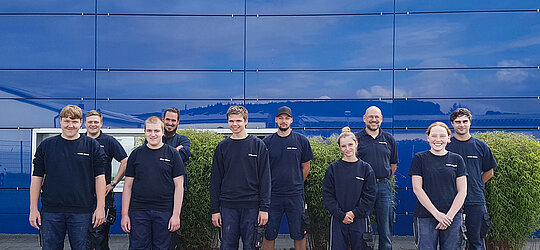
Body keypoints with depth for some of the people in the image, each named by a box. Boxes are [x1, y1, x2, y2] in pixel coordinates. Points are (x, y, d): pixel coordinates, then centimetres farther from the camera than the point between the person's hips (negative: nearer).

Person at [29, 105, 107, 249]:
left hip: (82, 212, -1)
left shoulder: (92, 146, 4)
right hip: (51, 211, 2)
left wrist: (100, 207, -5)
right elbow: (37, 178, 9)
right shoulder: (46, 146, 8)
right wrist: (33, 209, 3)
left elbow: (99, 177, 2)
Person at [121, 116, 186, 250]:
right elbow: (128, 185, 8)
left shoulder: (172, 154, 4)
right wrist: (124, 214, 2)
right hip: (138, 212, 1)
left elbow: (179, 186, 1)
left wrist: (176, 215, -5)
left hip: (164, 213, -1)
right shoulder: (136, 154, 8)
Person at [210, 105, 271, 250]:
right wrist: (214, 209, 3)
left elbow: (265, 179, 0)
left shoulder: (258, 145, 2)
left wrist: (264, 208, -6)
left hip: (251, 206, -1)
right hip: (228, 207, 2)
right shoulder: (222, 147, 7)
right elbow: (215, 180, 8)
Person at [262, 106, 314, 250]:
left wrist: (296, 184, 9)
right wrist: (269, 186, 7)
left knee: (299, 235, 6)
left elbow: (305, 168, 9)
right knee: (269, 235, 5)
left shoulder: (301, 141, 2)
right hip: (272, 196, 0)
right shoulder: (267, 141, 3)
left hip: (295, 195, 0)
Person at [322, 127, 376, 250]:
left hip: (359, 219, 0)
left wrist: (354, 213, -10)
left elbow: (370, 196, -1)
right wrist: (341, 215, -10)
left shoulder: (366, 168, 1)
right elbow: (327, 195, -2)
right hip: (338, 220, 0)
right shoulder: (333, 168, 1)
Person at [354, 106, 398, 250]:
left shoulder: (389, 139, 10)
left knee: (385, 229, 5)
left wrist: (385, 181, 12)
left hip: (384, 187, 2)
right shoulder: (356, 138, 2)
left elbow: (393, 164, 18)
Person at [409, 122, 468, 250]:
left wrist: (450, 215, -6)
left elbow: (462, 191, 5)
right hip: (426, 217, -1)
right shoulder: (420, 158, 4)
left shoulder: (457, 159, 9)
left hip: (452, 217, 2)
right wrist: (436, 213, -10)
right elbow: (417, 188, -3)